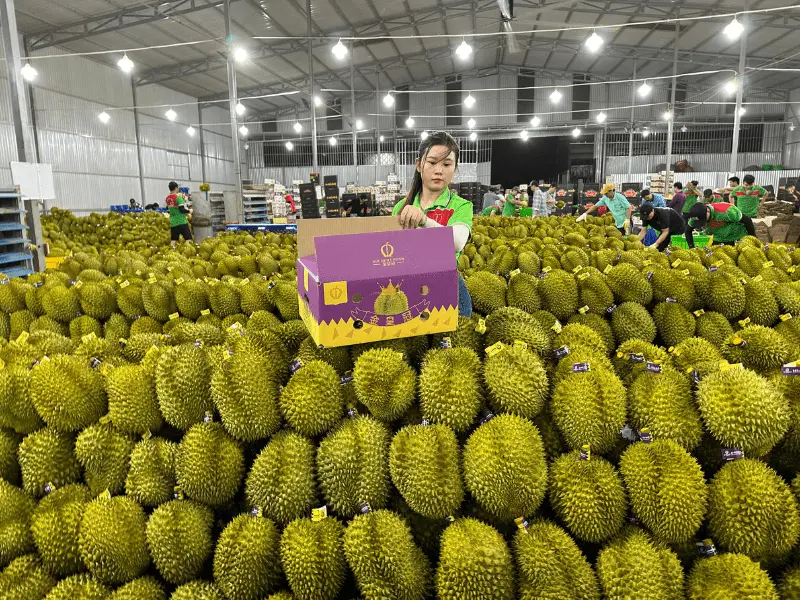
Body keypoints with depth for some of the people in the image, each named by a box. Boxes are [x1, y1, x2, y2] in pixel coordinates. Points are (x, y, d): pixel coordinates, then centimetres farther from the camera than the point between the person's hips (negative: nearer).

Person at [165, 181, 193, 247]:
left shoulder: (167, 198, 8)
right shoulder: (178, 197, -13)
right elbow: (182, 209, -18)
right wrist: (189, 211, 0)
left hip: (172, 222, 7)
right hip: (181, 221, -7)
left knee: (174, 239, 8)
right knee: (188, 238, -3)